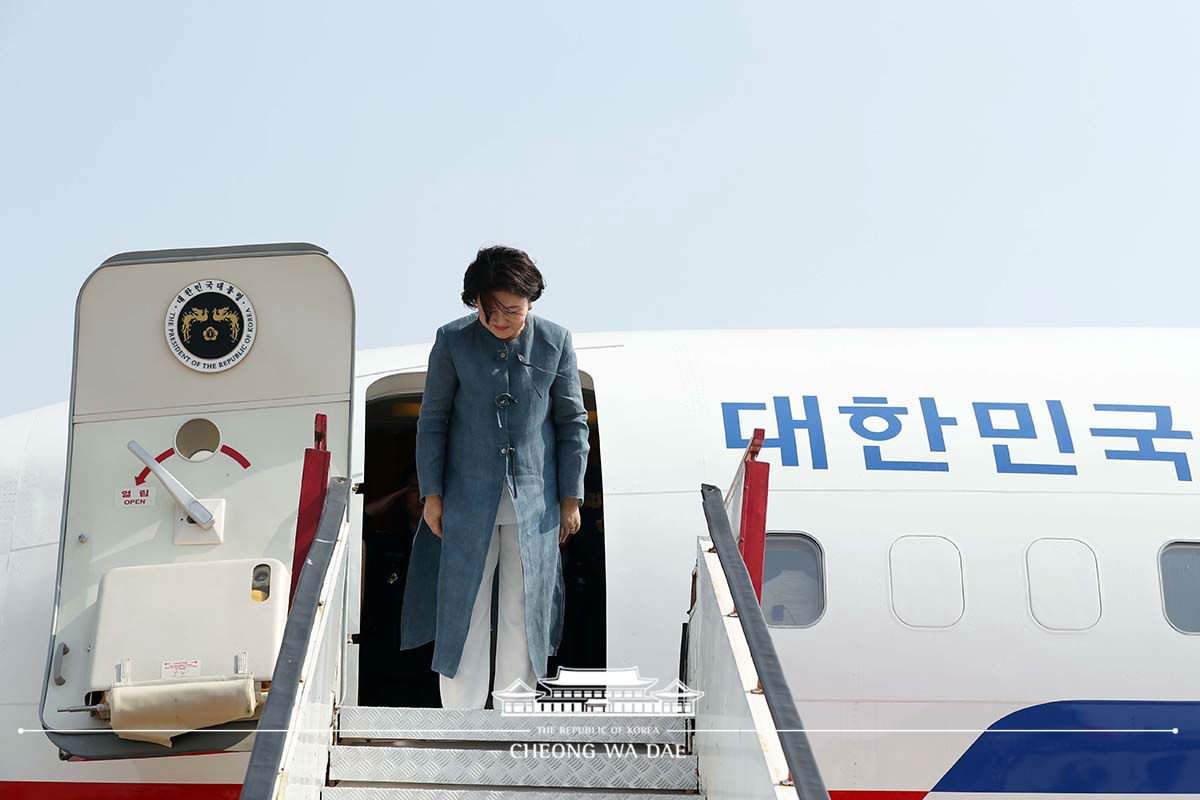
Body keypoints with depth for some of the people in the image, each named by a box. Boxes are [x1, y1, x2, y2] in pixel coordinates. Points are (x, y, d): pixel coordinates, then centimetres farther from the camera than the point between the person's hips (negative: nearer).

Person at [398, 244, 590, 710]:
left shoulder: (556, 342, -3)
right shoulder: (453, 341, -5)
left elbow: (572, 422, 4)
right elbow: (432, 419, 2)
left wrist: (571, 498, 3)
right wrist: (431, 494, 0)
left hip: (534, 500, 1)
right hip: (467, 499, -1)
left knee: (524, 611, 7)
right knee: (463, 607, 1)